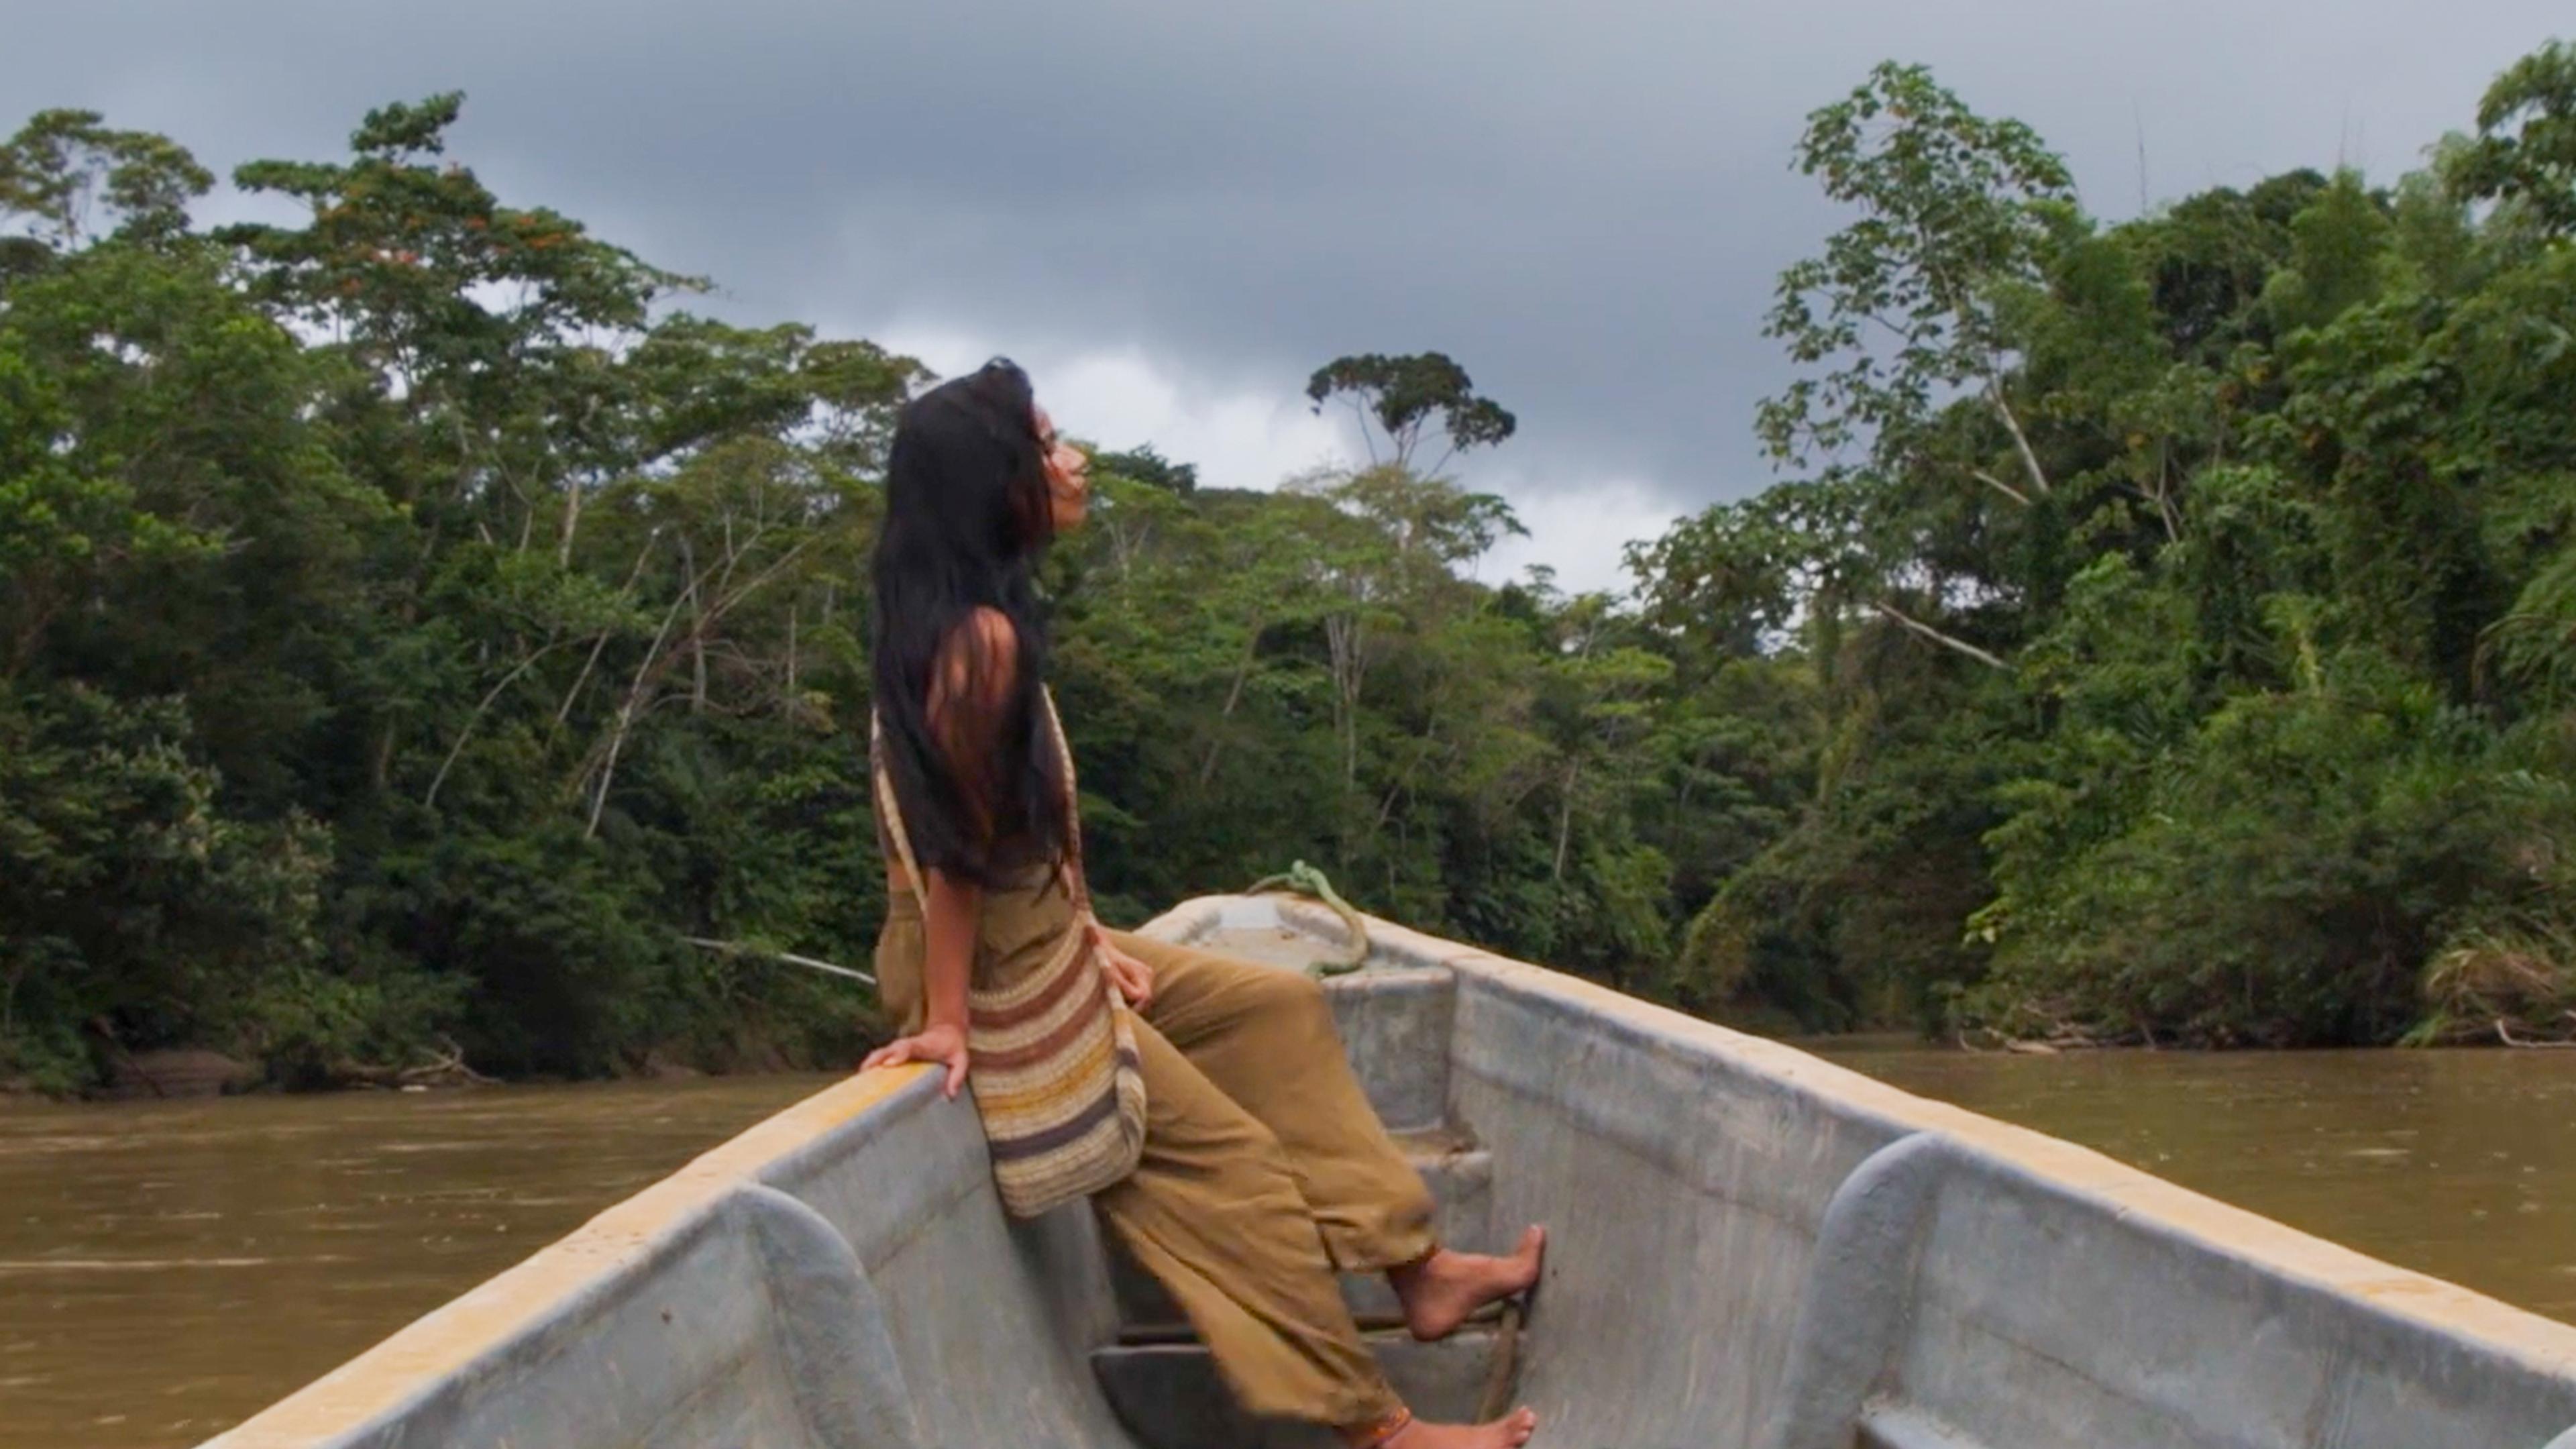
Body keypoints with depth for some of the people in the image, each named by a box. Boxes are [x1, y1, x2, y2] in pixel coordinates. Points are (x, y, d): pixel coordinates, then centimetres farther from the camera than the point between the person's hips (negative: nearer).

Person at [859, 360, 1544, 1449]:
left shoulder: (984, 612, 6)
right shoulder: (980, 637, -26)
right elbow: (959, 845, -25)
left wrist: (1088, 933, 5)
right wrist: (948, 1023, -22)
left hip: (1038, 939, 10)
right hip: (991, 968, -10)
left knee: (1281, 1010, 15)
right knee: (1230, 1155, -6)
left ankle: (1416, 1270, 17)